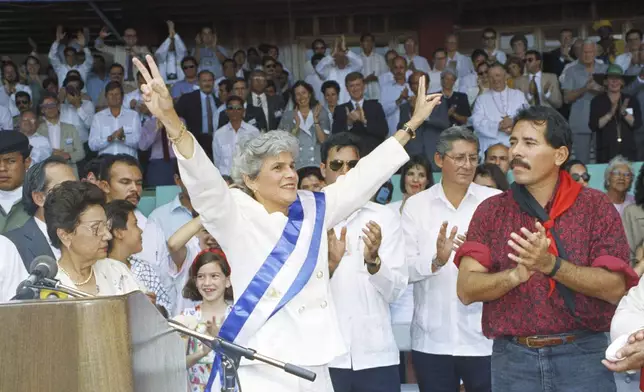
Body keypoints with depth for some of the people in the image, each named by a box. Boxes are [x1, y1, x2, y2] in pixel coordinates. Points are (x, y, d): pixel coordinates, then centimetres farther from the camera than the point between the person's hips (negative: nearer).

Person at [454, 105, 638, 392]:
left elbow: (616, 289, -9)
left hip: (582, 355, -1)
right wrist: (517, 274, -23)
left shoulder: (596, 206, -1)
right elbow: (467, 289, -5)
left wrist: (551, 265, -22)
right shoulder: (491, 211, 4)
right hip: (512, 358, 2)